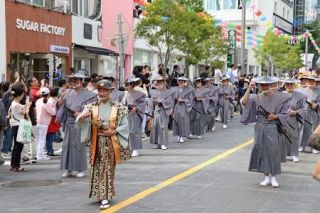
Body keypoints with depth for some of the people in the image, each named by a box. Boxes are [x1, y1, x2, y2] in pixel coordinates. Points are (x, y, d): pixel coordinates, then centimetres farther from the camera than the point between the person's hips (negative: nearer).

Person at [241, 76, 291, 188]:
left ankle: (273, 177, 7)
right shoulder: (256, 98, 1)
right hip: (260, 127, 2)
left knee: (272, 151, -3)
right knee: (261, 151, 4)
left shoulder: (277, 98, -2)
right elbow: (244, 102, -15)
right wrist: (249, 88, -18)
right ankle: (266, 177, 13)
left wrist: (275, 116, -14)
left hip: (272, 127, -2)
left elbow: (284, 113, 2)